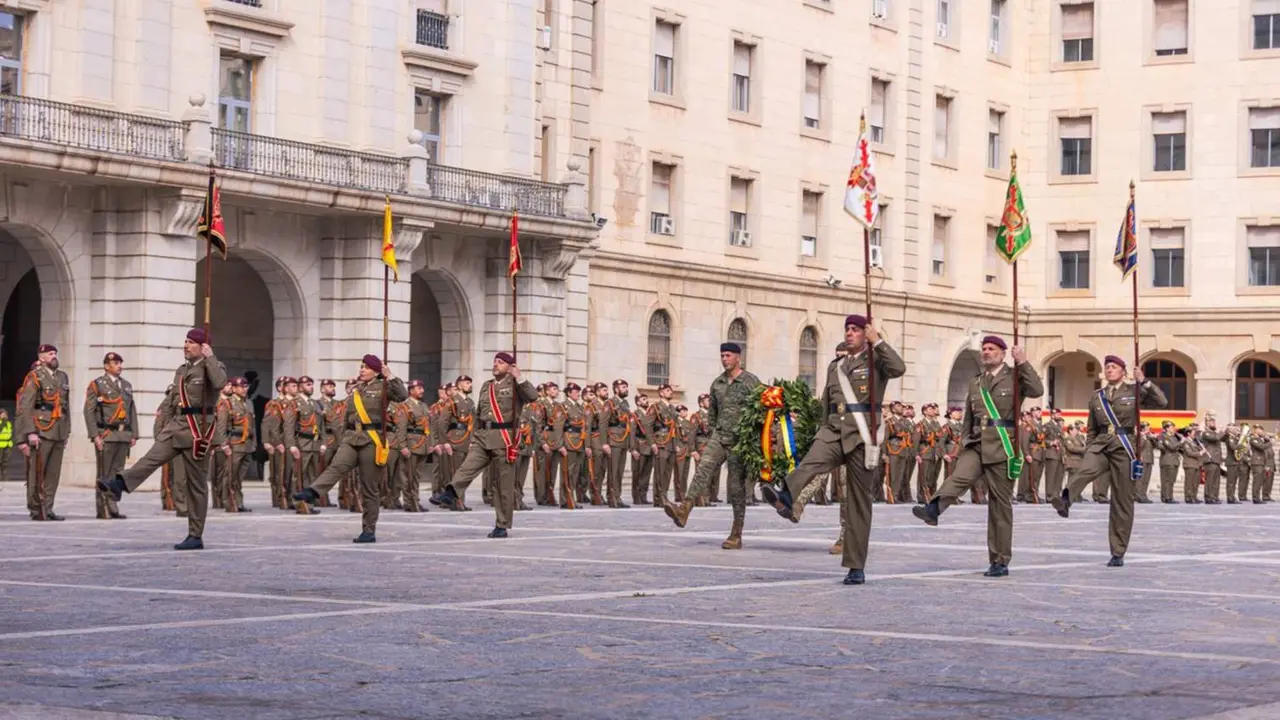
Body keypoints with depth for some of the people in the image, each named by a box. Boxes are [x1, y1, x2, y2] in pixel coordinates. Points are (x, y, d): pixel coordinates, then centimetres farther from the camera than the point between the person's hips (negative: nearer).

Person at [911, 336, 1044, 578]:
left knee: (1000, 503, 0)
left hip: (1002, 447, -4)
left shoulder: (1014, 376, 3)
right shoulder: (975, 383, 18)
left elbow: (1037, 390, -16)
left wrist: (1023, 363, -18)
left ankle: (1000, 562, 5)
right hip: (976, 445, 4)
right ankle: (933, 509, -52)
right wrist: (964, 443, 16)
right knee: (959, 476, -27)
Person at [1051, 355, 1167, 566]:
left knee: (1122, 501, 0)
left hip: (1124, 447, -2)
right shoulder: (1097, 397, 14)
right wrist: (1089, 450, 13)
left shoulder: (1134, 391, 6)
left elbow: (1161, 402, -6)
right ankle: (1065, 501, -61)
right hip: (1101, 445, 2)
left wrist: (1144, 381, -13)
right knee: (1085, 470, -34)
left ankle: (1118, 554, 6)